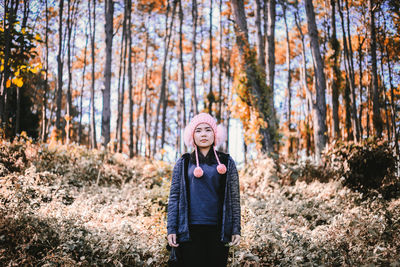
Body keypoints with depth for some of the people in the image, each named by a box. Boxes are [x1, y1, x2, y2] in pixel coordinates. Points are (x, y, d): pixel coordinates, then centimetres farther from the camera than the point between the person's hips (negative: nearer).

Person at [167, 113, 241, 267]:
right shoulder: (183, 164, 8)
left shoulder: (226, 163, 8)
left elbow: (234, 198, 8)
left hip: (218, 230, 0)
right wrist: (171, 229, -1)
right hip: (189, 230, 0)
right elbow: (174, 197, 7)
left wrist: (236, 230, 2)